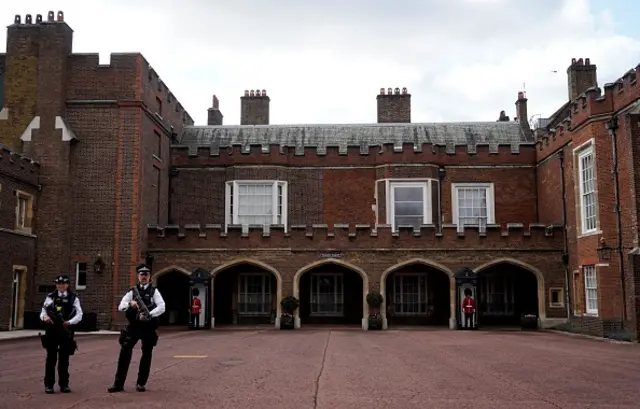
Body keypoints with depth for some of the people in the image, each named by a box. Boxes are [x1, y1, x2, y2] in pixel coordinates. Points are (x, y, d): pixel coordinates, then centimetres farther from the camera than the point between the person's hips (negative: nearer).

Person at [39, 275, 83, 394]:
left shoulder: (73, 298, 5)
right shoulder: (50, 297, 8)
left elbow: (79, 315, 0)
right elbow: (43, 312, 6)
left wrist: (69, 322, -16)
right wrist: (45, 317, -16)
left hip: (66, 331, 0)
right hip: (52, 331, 0)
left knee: (64, 359, 6)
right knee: (51, 358, 2)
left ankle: (64, 384, 15)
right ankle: (48, 385, 10)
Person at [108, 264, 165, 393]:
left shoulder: (154, 291, 2)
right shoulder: (132, 291, 8)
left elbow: (161, 307, -10)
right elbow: (121, 306, 2)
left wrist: (148, 315, -24)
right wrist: (130, 304, -19)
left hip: (148, 326, -1)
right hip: (133, 326, 1)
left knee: (147, 355, 4)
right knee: (125, 351, -8)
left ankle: (141, 383, 17)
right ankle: (118, 384, -2)